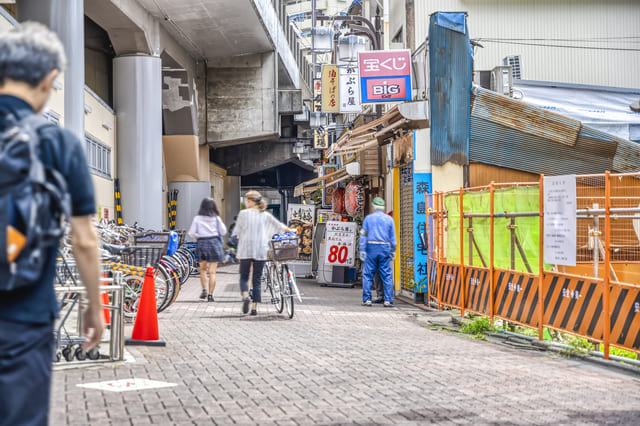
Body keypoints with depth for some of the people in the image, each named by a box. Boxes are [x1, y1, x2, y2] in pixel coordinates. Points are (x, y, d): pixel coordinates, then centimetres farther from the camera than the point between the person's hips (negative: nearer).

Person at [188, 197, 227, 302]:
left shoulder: (197, 218, -1)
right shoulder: (216, 218, -1)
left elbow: (191, 233, -4)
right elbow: (223, 232, 0)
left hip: (202, 243, 1)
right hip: (214, 243, -1)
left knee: (203, 269, 20)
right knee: (212, 272, 1)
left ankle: (204, 290, 8)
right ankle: (210, 294, -2)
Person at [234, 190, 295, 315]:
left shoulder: (243, 213, -2)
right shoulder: (265, 215, 5)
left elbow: (237, 231, 3)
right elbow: (278, 225, 16)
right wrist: (290, 230, 34)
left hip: (245, 250, -2)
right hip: (260, 251, 2)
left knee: (244, 276, 10)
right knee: (257, 279, 7)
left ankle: (245, 296, -17)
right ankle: (255, 307, 4)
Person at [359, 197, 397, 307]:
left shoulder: (368, 218, 3)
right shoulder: (389, 219, 6)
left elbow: (363, 235, 0)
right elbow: (393, 237, 6)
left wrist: (362, 251, 1)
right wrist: (392, 251, 13)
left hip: (371, 248, -1)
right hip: (385, 248, 1)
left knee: (367, 275, 3)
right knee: (386, 275, 3)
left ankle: (367, 299, 0)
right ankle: (388, 300, 0)